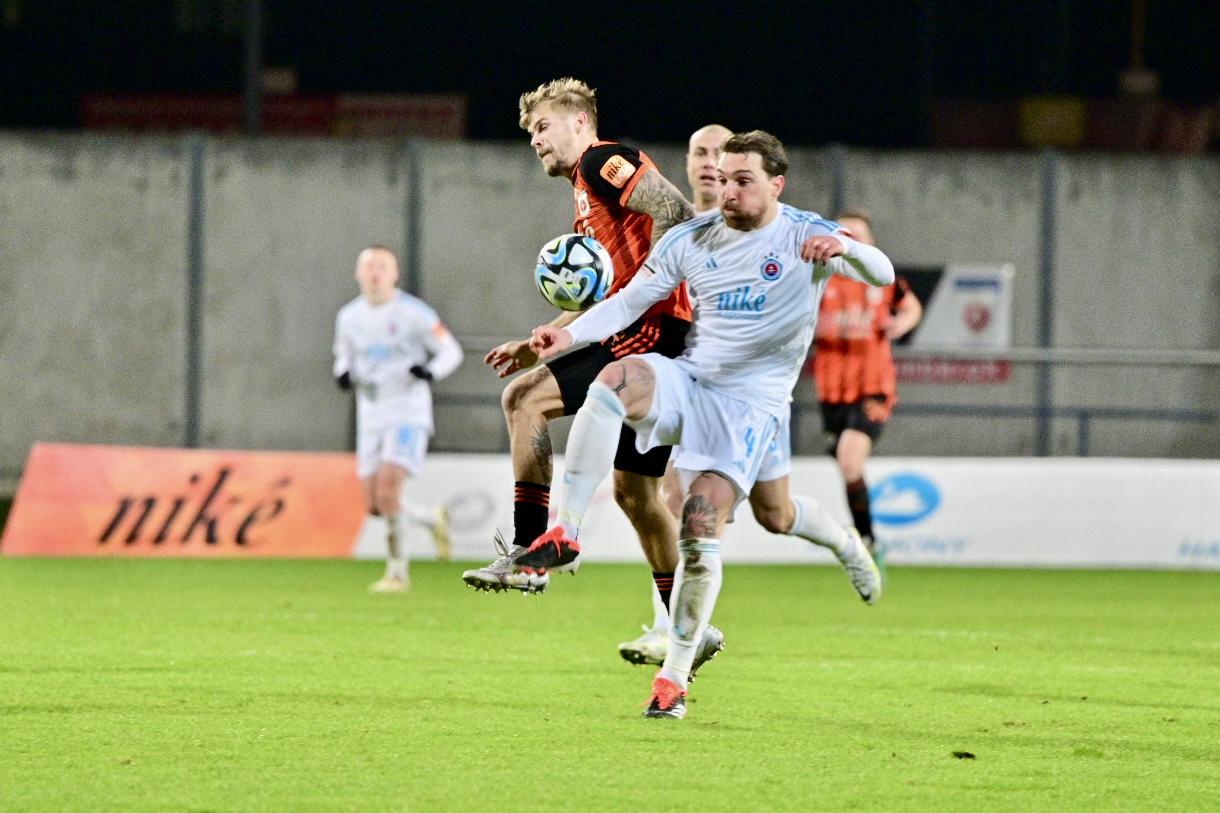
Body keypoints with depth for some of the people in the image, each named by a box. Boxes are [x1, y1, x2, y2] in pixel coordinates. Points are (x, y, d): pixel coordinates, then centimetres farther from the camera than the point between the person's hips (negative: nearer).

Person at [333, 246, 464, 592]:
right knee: (373, 505, 1)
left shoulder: (412, 312, -8)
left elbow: (451, 351, -2)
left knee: (388, 490, -20)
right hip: (371, 417, 6)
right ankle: (434, 519, 29)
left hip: (408, 413, -6)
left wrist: (431, 371, -24)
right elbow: (345, 357, 20)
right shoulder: (349, 317, 7)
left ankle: (397, 572, -7)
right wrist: (343, 374, -4)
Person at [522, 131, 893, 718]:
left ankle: (675, 677, -4)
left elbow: (883, 275, -18)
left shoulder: (805, 236, -5)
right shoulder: (690, 241, 5)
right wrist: (571, 334, -10)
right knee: (614, 380, -29)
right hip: (688, 380, 4)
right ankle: (565, 536, -24)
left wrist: (844, 247, -40)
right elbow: (628, 302, 8)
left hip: (752, 401, -4)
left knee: (701, 529, -16)